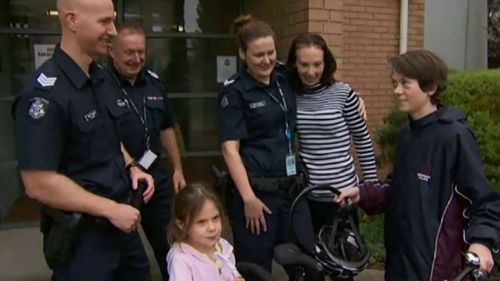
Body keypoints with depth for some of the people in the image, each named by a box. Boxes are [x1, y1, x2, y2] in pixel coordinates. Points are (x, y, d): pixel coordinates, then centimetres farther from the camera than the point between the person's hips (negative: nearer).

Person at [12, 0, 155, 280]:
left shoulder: (99, 78, 4)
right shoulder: (45, 93, -22)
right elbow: (39, 183, -23)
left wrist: (131, 168, 0)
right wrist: (110, 209, -19)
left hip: (119, 220, 8)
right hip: (81, 234, -8)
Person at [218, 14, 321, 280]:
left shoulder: (285, 78, 7)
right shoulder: (234, 91, -7)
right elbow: (230, 149, -12)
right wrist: (249, 199, -17)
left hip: (292, 189, 5)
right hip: (257, 191, -5)